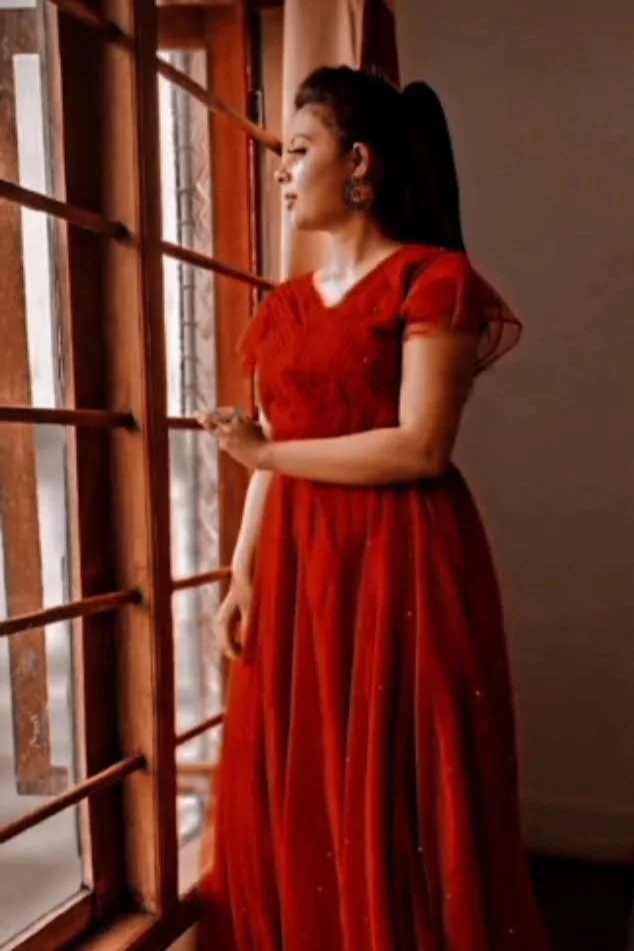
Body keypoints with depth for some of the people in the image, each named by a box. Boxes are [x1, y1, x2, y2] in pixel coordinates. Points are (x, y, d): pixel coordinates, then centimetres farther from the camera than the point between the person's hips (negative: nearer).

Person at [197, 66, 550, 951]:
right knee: (294, 801, 12)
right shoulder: (286, 305, 14)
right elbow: (272, 459, 13)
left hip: (399, 568, -6)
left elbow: (420, 449, -15)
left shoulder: (433, 278, -6)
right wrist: (243, 579, 5)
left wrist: (264, 449, -9)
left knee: (398, 811, 4)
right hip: (297, 568, 7)